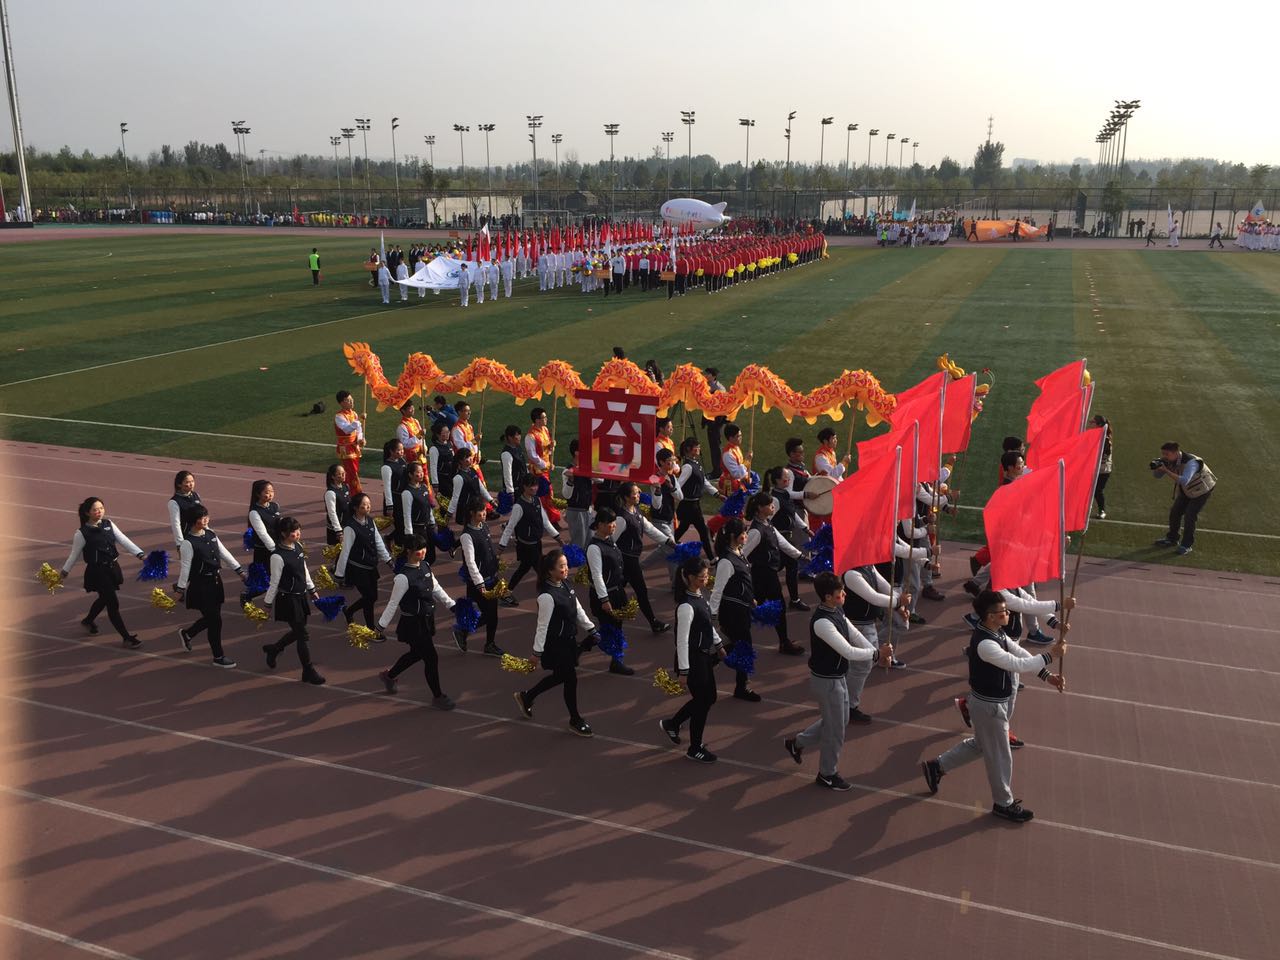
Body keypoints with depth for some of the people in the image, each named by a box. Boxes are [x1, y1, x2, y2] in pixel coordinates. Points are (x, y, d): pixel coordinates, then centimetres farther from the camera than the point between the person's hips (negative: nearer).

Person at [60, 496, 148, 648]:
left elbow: (124, 540, -5)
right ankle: (126, 637, 1)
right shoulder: (82, 533, -13)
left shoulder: (108, 524, 1)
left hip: (112, 568, 6)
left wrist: (140, 554, -14)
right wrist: (64, 572, 4)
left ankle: (88, 621, 54)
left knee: (104, 599, 26)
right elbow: (75, 554, -3)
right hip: (97, 572, -6)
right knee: (113, 603, -6)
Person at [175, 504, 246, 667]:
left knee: (212, 617, 17)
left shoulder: (210, 534, 3)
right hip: (201, 585, -7)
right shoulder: (188, 543, -17)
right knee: (215, 620, -2)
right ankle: (218, 657, 13)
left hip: (215, 580, 8)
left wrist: (239, 570, 9)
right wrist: (180, 589, -8)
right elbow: (185, 567, -13)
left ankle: (187, 634, 44)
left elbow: (224, 553, 9)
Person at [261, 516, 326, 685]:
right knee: (302, 635, 0)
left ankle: (273, 649, 45)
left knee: (298, 631, 20)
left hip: (301, 596, 8)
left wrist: (312, 589, 19)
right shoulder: (278, 557, -22)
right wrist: (267, 603, -7)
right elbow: (274, 583, -15)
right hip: (288, 599, -8)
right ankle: (308, 672, 12)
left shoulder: (298, 547, 0)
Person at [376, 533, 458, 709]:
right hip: (413, 623, -8)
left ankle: (389, 675, 50)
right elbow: (393, 604, -17)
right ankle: (437, 696, 18)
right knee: (431, 658, 0)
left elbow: (436, 588, 10)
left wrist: (452, 605, 9)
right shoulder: (403, 577, -24)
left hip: (426, 620, 8)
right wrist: (381, 627, -12)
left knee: (417, 653, 25)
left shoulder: (425, 566, -1)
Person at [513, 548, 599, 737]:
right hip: (555, 645, -9)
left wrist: (592, 630, 13)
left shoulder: (565, 585, -1)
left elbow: (578, 609, 9)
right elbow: (543, 626, -21)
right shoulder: (548, 596, -27)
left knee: (560, 676, 22)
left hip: (568, 640, 9)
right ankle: (575, 720, 25)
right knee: (571, 679, 4)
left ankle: (526, 697, 43)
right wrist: (537, 652, -15)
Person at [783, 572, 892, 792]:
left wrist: (877, 653, -12)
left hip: (837, 676, 9)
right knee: (835, 729, 9)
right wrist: (877, 654, -25)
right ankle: (827, 774, 31)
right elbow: (848, 652, -33)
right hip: (827, 681, -9)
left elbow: (855, 635, 1)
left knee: (840, 721, 25)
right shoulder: (822, 622, -32)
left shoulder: (837, 611, -2)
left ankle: (797, 742, 40)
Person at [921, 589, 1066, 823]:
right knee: (999, 756, 11)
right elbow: (1018, 664, -34)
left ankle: (936, 766, 38)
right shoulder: (985, 644, -34)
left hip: (992, 700, 9)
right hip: (989, 706, -9)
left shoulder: (995, 632, -3)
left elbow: (1020, 653, 1)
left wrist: (1047, 675, -7)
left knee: (980, 745, 27)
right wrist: (1050, 655, -26)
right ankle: (1003, 803, 34)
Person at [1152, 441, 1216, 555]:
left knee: (1190, 516, -13)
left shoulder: (1191, 462, -39)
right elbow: (1157, 475, -11)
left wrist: (1167, 471, -55)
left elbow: (1184, 481, -53)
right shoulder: (1169, 460, -16)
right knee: (1175, 512, 5)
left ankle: (1187, 545, 1)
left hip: (1202, 489, -7)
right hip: (1186, 490, 7)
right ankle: (1172, 538, 25)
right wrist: (1156, 467, -34)